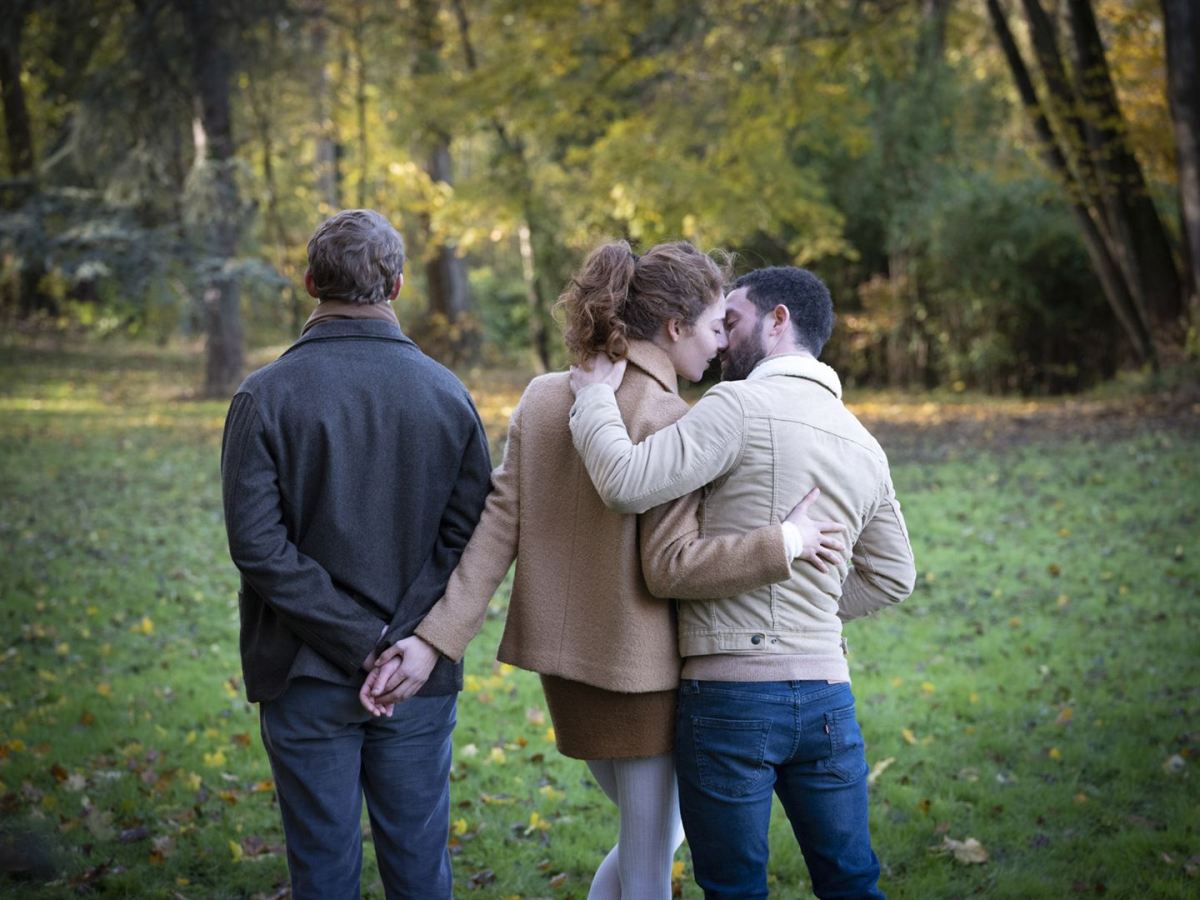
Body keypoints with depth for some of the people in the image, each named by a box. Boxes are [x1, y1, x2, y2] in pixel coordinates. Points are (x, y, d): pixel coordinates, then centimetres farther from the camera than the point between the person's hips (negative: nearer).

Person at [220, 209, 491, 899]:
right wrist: (401, 643, -12)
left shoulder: (267, 396, -7)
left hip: (308, 677, -2)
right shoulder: (449, 395, 0)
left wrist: (361, 640, -13)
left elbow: (258, 543, -15)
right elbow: (470, 538, -7)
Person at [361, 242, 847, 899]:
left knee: (655, 834, 27)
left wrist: (433, 641, -6)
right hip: (643, 675, -7)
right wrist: (784, 545, -18)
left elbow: (497, 530, -3)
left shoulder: (542, 399, 2)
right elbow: (671, 567, -21)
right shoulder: (669, 421, -17)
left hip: (566, 670, 7)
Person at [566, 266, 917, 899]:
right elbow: (892, 577, 23)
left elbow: (627, 483, -19)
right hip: (826, 693, 6)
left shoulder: (740, 407, -10)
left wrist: (594, 395, -4)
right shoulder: (863, 445, 14)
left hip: (731, 693, -6)